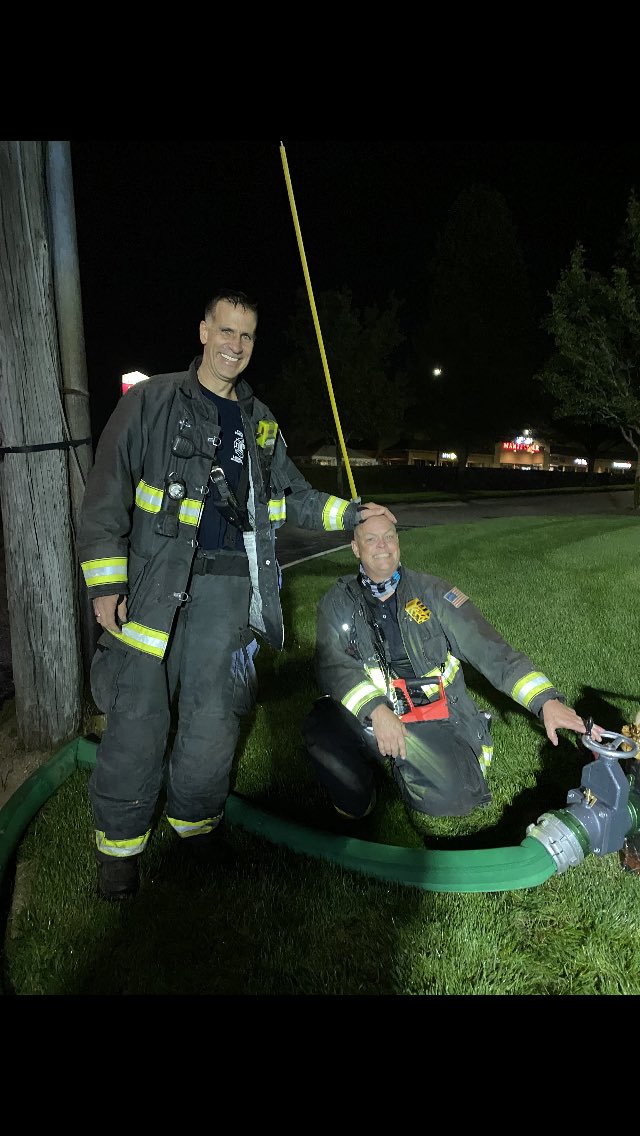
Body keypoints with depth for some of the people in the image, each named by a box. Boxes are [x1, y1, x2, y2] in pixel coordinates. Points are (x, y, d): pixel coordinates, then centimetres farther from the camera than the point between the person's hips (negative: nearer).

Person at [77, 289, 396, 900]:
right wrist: (106, 586, -9)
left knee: (213, 713, 6)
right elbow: (106, 495, -2)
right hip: (153, 579, -3)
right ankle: (120, 839, 17)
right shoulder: (151, 402, 2)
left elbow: (291, 495, 27)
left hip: (229, 582, 4)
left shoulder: (259, 421, 17)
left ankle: (195, 817, 28)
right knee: (139, 716, -3)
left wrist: (349, 512, 13)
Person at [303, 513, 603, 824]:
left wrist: (546, 700, -16)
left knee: (451, 795, -27)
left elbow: (489, 649, -4)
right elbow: (333, 666, -9)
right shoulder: (339, 602, 4)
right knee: (323, 723, -31)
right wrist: (376, 710, -27)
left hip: (438, 720, 0)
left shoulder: (430, 592, 2)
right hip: (369, 719, 0)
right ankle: (355, 800, -1)